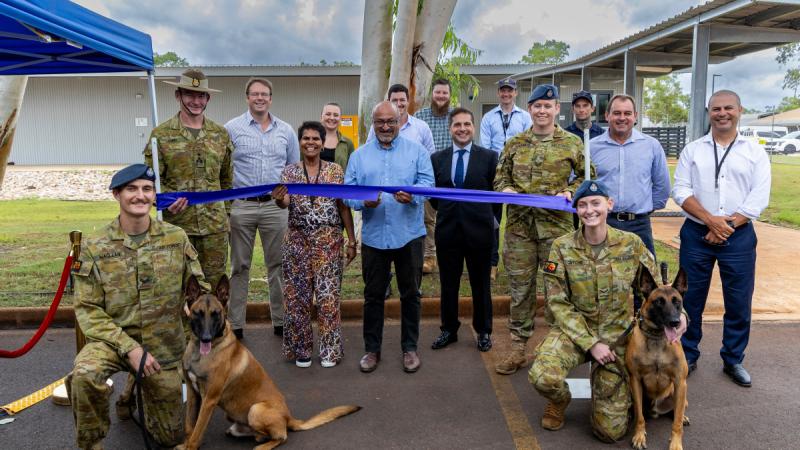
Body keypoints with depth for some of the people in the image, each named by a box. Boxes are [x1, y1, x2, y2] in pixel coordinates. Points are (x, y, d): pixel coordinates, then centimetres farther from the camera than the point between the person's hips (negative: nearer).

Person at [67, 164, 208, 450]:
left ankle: (137, 389, 42)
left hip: (165, 347, 2)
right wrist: (128, 347, -21)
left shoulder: (177, 238, -5)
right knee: (84, 373, -37)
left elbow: (199, 289, 2)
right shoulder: (94, 249, -10)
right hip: (113, 339, -2)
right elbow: (87, 309, -11)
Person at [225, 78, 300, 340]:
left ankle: (281, 321, 20)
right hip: (241, 206, -2)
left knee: (278, 265, 8)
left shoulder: (286, 131, 9)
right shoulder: (232, 129, 1)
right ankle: (235, 324, 17)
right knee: (239, 267, 8)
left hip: (276, 206, 2)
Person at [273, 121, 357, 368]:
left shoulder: (335, 170, 2)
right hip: (297, 240, 1)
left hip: (329, 240, -1)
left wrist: (351, 241, 0)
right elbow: (285, 203, -8)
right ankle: (301, 349, 20)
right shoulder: (289, 171, 4)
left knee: (328, 295, 1)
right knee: (298, 295, 6)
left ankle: (329, 349, 16)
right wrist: (278, 199, -32)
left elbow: (344, 207, 3)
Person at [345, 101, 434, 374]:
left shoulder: (416, 151, 5)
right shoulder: (359, 156, 8)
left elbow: (427, 182, -6)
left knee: (410, 294, 9)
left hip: (408, 235, -1)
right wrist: (363, 201, -19)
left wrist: (412, 195, -27)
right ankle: (372, 349, 23)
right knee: (373, 295, 10)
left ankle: (410, 347, 23)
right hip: (373, 236, 1)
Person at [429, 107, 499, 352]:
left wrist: (483, 215, 6)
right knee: (448, 285, 12)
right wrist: (447, 212, 10)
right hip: (447, 231, 2)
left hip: (479, 231, -2)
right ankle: (449, 329, 28)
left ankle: (483, 331, 27)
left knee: (481, 285, 11)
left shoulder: (489, 157, -2)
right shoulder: (437, 158, 4)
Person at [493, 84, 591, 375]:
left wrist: (570, 192, -7)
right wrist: (505, 189, -5)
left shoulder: (572, 143, 4)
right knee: (520, 287, 6)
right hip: (519, 224, 2)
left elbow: (586, 177, 11)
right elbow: (500, 178, 16)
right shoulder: (514, 144, 10)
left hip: (556, 224, -2)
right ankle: (518, 346, 17)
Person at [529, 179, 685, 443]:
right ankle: (559, 401, 6)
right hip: (574, 330, 0)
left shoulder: (631, 244, -5)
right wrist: (591, 343, -17)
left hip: (617, 335, 1)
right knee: (542, 377, -32)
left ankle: (603, 383, 30)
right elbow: (558, 304, -9)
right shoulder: (562, 248, -9)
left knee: (611, 431, -4)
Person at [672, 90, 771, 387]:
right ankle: (687, 356, 22)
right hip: (696, 234, 0)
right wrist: (710, 220, -15)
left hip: (739, 237, 0)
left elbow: (758, 199, -3)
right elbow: (681, 191, -3)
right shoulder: (692, 150, 6)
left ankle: (733, 360, 25)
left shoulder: (755, 153, 5)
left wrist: (727, 226, -13)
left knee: (739, 303, 7)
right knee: (690, 300, 6)